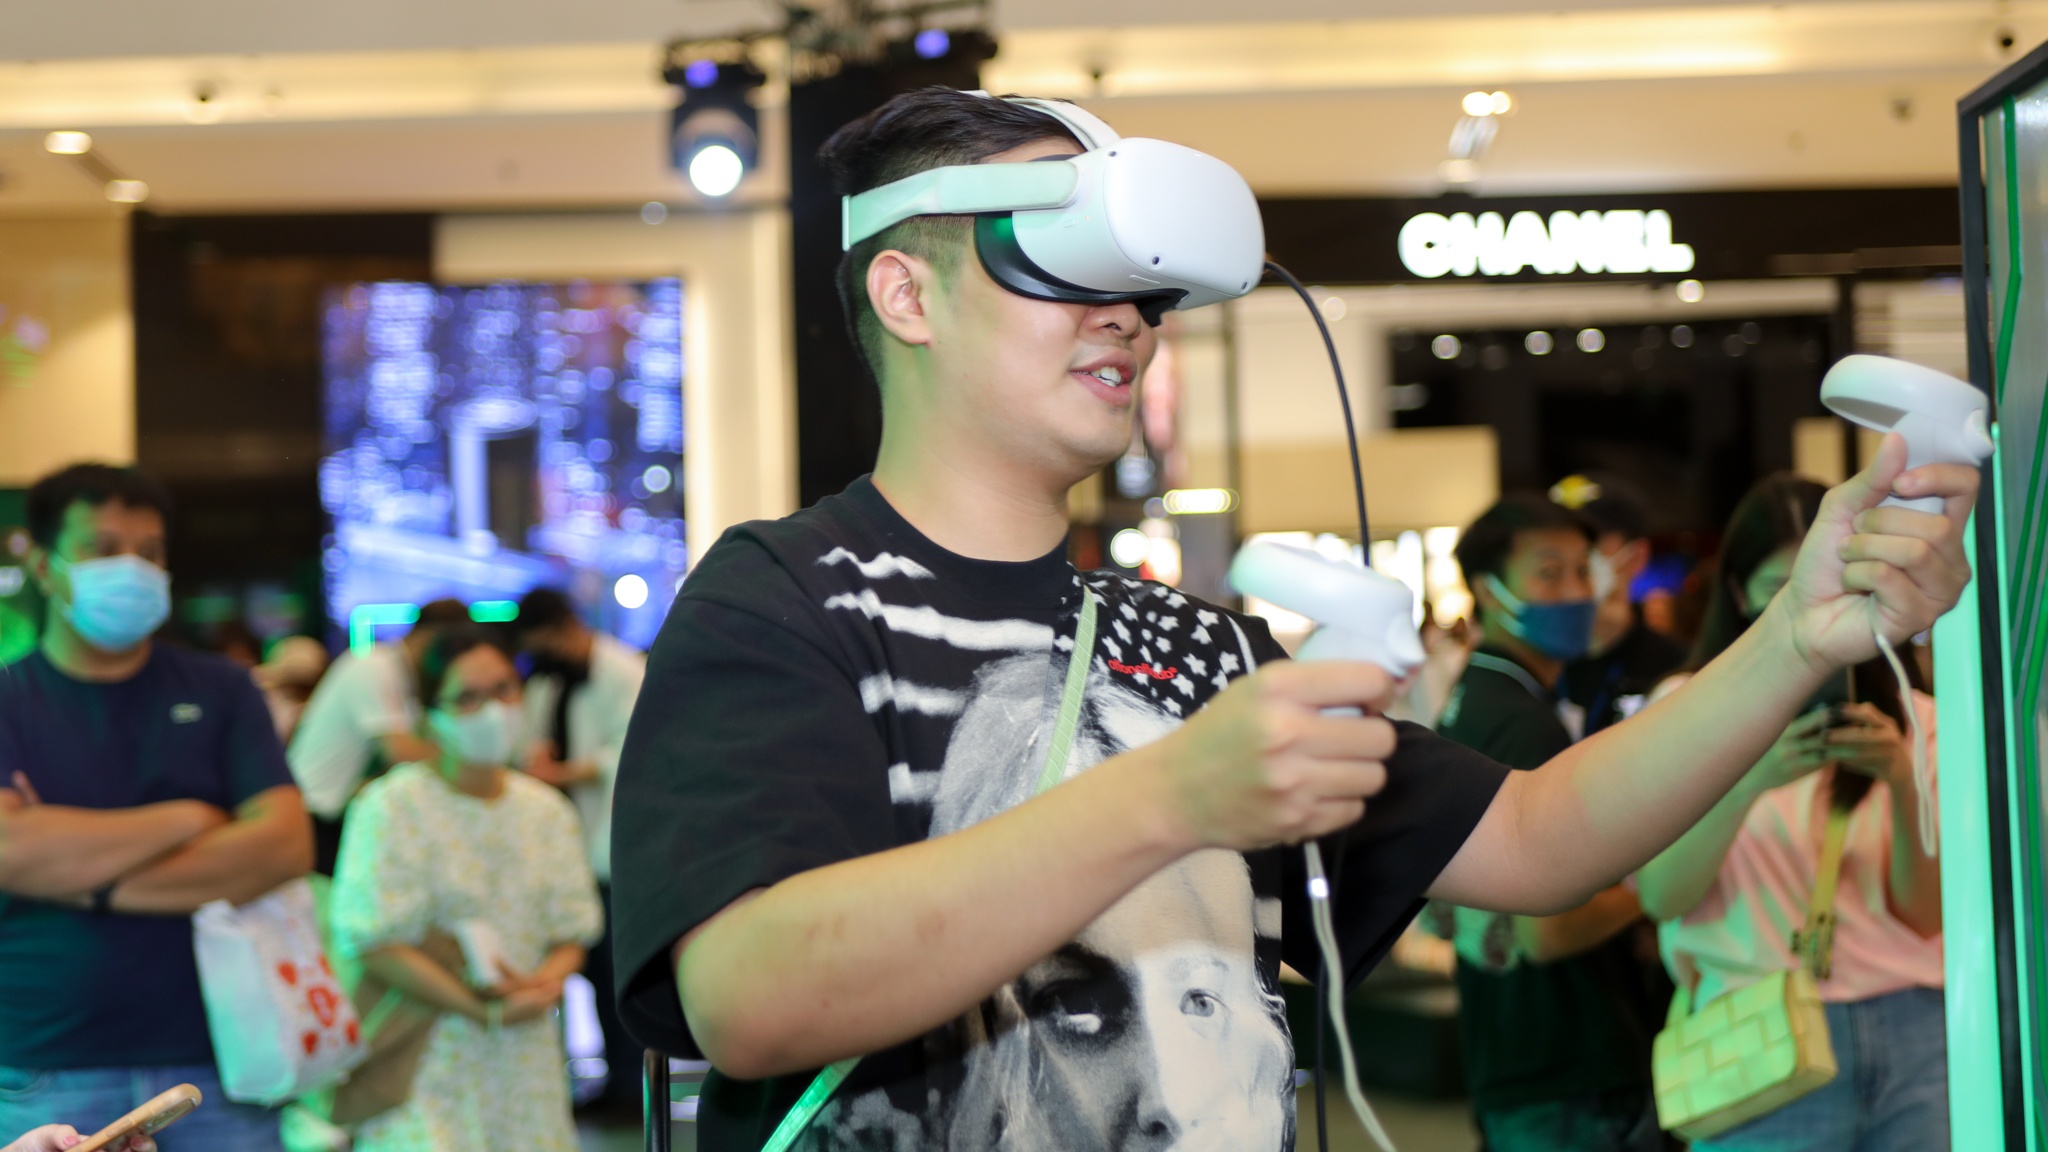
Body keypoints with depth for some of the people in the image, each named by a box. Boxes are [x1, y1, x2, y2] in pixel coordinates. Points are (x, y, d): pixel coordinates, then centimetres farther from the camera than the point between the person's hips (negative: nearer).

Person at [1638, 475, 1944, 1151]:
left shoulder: (1912, 721, 11)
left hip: (1915, 1026, 2)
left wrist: (1903, 784, -14)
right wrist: (1751, 777, -21)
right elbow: (1660, 895, -7)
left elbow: (1925, 916, 2)